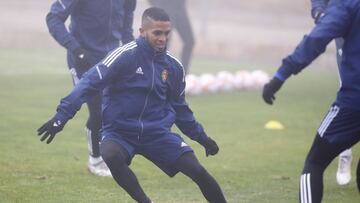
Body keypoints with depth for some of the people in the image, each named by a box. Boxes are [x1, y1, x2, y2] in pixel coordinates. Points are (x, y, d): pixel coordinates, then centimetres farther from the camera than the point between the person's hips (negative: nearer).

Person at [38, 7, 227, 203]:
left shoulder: (174, 67, 6)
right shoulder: (124, 56, -12)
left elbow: (179, 108, 21)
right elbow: (89, 83, -17)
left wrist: (202, 137, 24)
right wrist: (62, 116, -26)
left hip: (157, 133, 4)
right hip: (119, 132, -3)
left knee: (198, 171, -13)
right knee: (111, 155, -37)